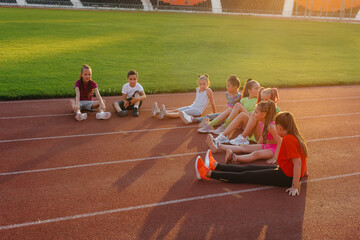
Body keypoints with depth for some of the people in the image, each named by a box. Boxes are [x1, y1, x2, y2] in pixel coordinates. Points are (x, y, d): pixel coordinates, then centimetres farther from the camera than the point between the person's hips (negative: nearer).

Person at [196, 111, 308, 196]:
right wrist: (304, 172, 28)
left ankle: (207, 173, 1)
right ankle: (215, 165, 25)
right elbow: (303, 157, 16)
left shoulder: (288, 139, -24)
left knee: (245, 176, -5)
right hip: (284, 171, 9)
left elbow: (297, 162, -29)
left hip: (285, 177, -9)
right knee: (249, 168, 14)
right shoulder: (296, 137, 5)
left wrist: (295, 186, -27)